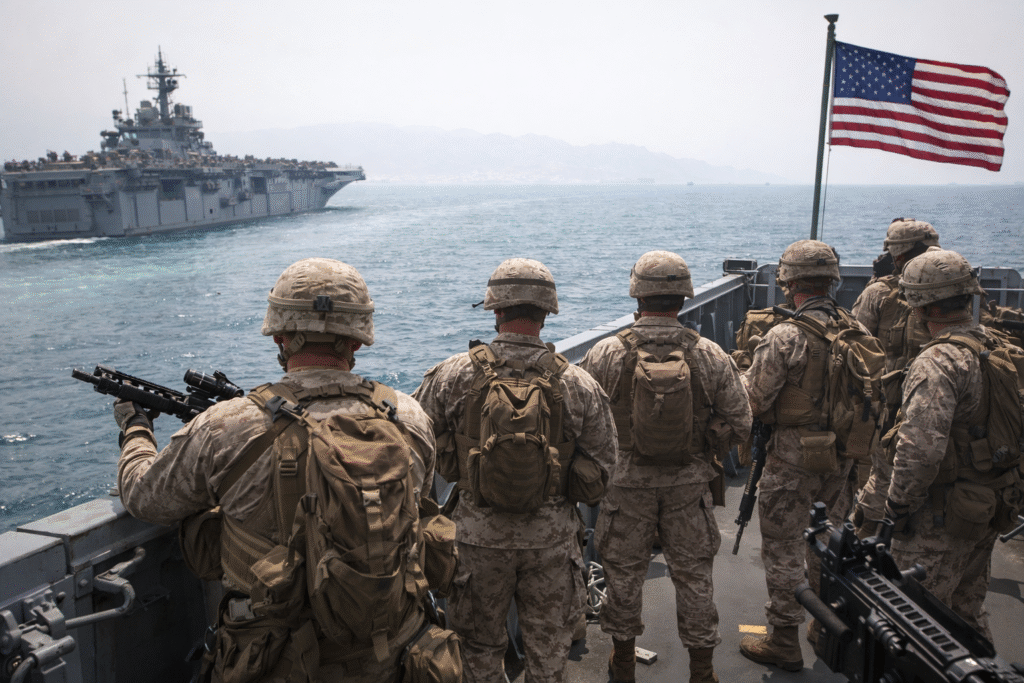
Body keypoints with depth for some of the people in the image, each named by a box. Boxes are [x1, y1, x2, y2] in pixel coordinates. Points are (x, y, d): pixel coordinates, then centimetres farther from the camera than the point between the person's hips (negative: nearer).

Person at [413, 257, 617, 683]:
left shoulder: (452, 375, -12)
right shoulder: (578, 384, -10)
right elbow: (602, 467, -4)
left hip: (479, 534, 0)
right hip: (552, 536, 1)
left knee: (480, 646, 21)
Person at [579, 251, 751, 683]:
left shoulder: (605, 355, -13)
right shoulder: (711, 356, -10)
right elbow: (739, 426, -6)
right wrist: (702, 447, 11)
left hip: (626, 485, 0)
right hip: (689, 488, 1)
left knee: (623, 574, 17)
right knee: (694, 578, 16)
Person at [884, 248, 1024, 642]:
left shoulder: (938, 363, -24)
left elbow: (920, 450, -29)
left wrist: (898, 506, -16)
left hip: (942, 519, -9)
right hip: (990, 510, 9)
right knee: (968, 610, 23)